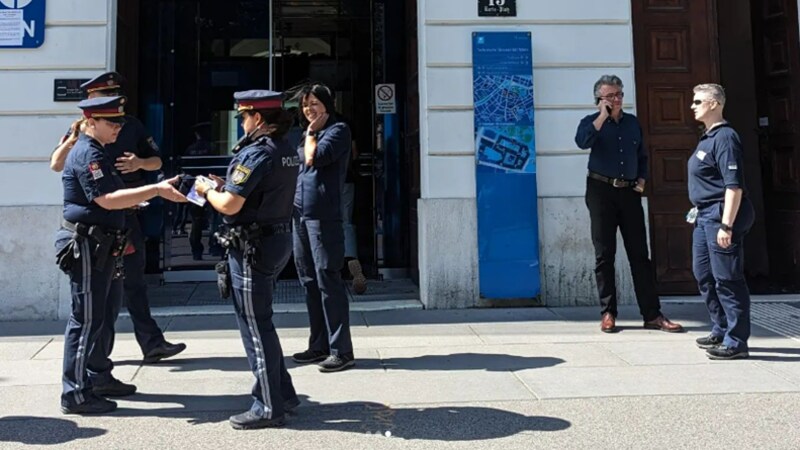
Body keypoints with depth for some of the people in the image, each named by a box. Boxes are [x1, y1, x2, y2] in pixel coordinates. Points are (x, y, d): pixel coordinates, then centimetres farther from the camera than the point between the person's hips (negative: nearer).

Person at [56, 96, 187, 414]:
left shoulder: (96, 151, 17)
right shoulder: (87, 154, -16)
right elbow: (107, 199, -26)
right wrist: (155, 190, -28)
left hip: (103, 247, 11)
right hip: (87, 247, -11)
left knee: (105, 315, 17)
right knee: (87, 319, -6)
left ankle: (99, 377, 29)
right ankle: (75, 393, 2)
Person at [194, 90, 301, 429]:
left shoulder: (256, 153, -18)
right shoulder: (286, 150, 10)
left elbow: (230, 205, -21)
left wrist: (207, 190, -2)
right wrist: (226, 184, 12)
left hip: (254, 247, -9)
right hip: (279, 238, 9)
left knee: (255, 327, 1)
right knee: (260, 322, 20)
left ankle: (268, 407, 10)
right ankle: (282, 393, 27)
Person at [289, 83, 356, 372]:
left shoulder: (338, 130, -3)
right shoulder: (307, 134, 20)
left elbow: (315, 158, -17)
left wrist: (311, 132, -2)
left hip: (323, 215, -8)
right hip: (300, 214, 8)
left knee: (327, 280, -9)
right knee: (309, 281, 11)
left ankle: (341, 351, -5)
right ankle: (319, 345, 19)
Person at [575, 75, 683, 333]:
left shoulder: (633, 122, 15)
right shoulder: (592, 121, 3)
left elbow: (642, 155, 23)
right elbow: (582, 141, -21)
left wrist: (642, 180, 7)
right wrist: (603, 116, -15)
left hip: (629, 192, 3)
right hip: (601, 190, -3)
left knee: (639, 254, 1)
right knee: (604, 254, 0)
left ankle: (652, 314, 3)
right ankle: (608, 313, 8)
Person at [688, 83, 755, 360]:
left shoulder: (724, 137, -15)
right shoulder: (708, 138, 15)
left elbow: (734, 185, -21)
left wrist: (726, 225, -24)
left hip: (721, 215, -11)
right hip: (705, 215, 11)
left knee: (727, 280, -5)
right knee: (703, 275, 16)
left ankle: (736, 342, 3)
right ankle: (721, 331, 29)